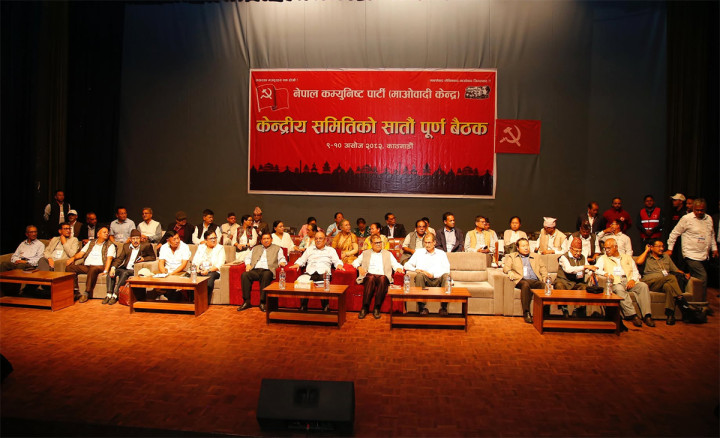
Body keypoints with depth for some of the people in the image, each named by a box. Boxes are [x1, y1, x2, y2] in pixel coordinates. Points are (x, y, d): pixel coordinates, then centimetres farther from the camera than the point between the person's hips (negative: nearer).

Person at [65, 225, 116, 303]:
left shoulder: (110, 245, 10)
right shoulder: (90, 243, 25)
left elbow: (109, 258, -3)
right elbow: (81, 253, 20)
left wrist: (105, 271, -17)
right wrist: (73, 258, -3)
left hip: (99, 267, -5)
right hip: (85, 266, 5)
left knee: (93, 269, -39)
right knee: (69, 267, -19)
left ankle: (86, 293, -30)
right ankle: (75, 290, -19)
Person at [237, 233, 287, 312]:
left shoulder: (277, 248, 24)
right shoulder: (256, 248, 32)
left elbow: (281, 258, 13)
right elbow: (247, 257, 26)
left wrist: (281, 262, -11)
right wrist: (248, 264, 5)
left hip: (267, 270, -3)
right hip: (255, 270, 3)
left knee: (266, 275, -38)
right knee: (244, 275, -28)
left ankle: (262, 302, -35)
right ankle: (246, 301, -26)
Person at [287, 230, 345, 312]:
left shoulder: (331, 250, 26)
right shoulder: (309, 250, 33)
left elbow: (337, 261, 14)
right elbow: (302, 260, 27)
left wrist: (339, 265, -8)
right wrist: (297, 264, 6)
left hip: (323, 273, -1)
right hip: (309, 273, 2)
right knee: (300, 280, -34)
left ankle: (325, 306, -27)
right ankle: (303, 307, -24)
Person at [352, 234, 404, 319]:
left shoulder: (388, 254, 25)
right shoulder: (365, 253, 25)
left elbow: (395, 264, 16)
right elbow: (355, 262, 22)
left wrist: (398, 268, -8)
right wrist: (359, 267, 0)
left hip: (382, 276, 0)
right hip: (369, 275, 0)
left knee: (382, 278, -37)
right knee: (371, 278, -37)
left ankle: (377, 308, -34)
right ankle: (365, 307, -36)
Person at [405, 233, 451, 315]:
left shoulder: (441, 253, 17)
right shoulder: (419, 252, 20)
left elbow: (447, 270, 2)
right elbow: (407, 265, 15)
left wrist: (433, 275, -13)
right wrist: (415, 269, -7)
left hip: (438, 279, 0)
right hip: (425, 280, 0)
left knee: (446, 276, -31)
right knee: (419, 275, -32)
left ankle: (443, 307, -29)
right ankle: (422, 307, -33)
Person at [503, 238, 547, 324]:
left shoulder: (536, 257, 32)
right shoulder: (512, 256, 25)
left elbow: (543, 268, 23)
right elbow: (505, 267, 11)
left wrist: (544, 277, 2)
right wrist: (509, 271, -12)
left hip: (535, 280, 2)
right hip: (521, 280, -2)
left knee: (544, 285, -33)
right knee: (525, 285, -38)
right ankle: (526, 313, -38)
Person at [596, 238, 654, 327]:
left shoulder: (627, 257, 26)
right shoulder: (603, 258, 19)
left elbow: (635, 272, 18)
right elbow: (597, 269, 3)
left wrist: (633, 280, -3)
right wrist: (605, 273, -17)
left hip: (629, 282, 3)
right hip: (616, 282, -3)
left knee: (643, 286, -26)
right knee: (619, 289, -36)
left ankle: (647, 315, -30)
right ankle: (632, 315, -38)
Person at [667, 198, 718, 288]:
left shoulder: (709, 219, 12)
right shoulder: (686, 218, -8)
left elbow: (712, 235, 26)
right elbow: (674, 233, -3)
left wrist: (714, 248, 22)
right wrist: (670, 249, -2)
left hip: (704, 256, 6)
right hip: (691, 255, -6)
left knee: (695, 278, 9)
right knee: (703, 277, -15)